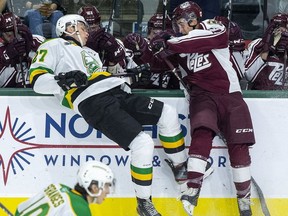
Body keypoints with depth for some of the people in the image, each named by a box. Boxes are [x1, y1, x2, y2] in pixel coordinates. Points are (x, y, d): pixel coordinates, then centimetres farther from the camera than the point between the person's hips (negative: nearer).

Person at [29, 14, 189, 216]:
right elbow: (37, 80, -2)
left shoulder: (90, 53, 37)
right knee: (143, 143, -23)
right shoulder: (53, 46, 12)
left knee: (168, 114, -1)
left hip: (118, 93, 8)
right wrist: (63, 79, -21)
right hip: (93, 103, -8)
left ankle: (182, 167, 18)